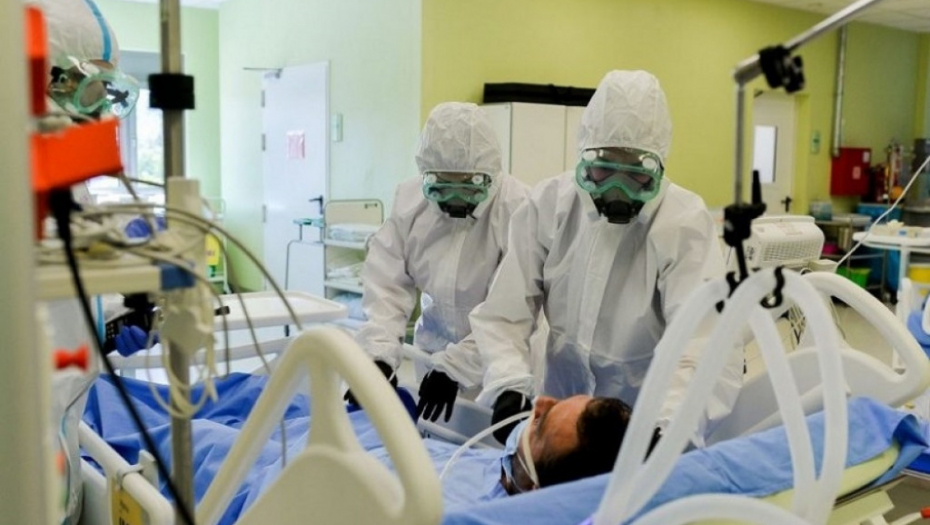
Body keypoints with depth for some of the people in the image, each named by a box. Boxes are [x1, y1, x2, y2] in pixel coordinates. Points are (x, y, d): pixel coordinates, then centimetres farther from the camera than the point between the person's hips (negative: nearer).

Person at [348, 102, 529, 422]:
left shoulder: (516, 208, -22)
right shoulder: (410, 199, -7)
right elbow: (387, 283, -9)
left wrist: (455, 365, -27)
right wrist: (379, 353, -22)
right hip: (434, 352, 4)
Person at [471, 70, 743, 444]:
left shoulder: (685, 223, -12)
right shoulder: (549, 203, -4)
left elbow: (707, 344, -24)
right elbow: (504, 315, -3)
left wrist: (668, 424, -40)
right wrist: (510, 386, -21)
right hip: (561, 408, 2)